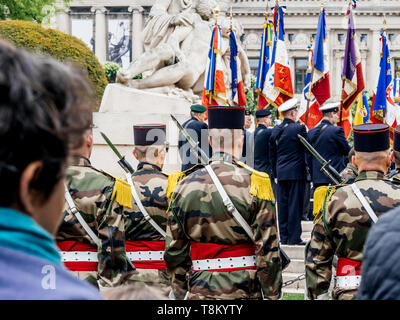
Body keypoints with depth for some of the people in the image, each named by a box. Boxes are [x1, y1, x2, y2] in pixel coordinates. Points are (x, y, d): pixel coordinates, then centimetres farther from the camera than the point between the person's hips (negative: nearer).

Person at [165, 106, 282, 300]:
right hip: (245, 292, -3)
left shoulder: (186, 185, 5)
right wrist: (272, 295, -1)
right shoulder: (255, 184, -7)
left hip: (199, 292, 3)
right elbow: (268, 249, -9)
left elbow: (174, 250, 8)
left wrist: (180, 294, 17)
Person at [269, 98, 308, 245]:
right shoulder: (299, 128, -10)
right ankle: (294, 237, -2)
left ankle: (284, 237, 12)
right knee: (295, 205, -2)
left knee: (282, 204, 8)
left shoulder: (275, 131, 8)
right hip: (296, 172, -5)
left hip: (281, 173, 5)